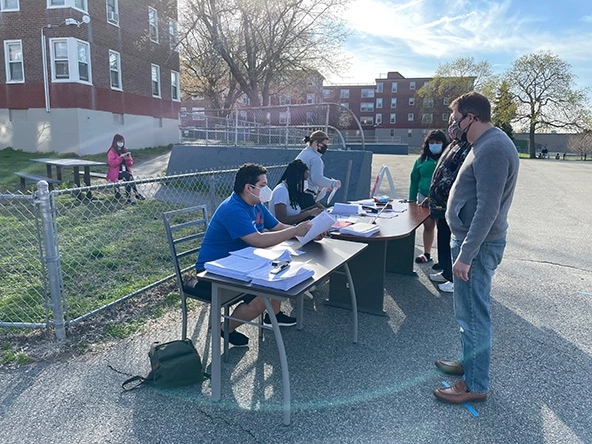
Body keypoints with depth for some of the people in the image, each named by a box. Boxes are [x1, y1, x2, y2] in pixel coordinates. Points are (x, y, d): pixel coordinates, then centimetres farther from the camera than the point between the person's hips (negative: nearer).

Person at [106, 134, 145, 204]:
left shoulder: (125, 150, 14)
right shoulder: (112, 152, -2)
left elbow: (131, 163, 13)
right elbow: (112, 163, -15)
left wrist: (128, 159, -10)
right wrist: (121, 157, -20)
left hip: (126, 172, 4)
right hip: (116, 173, -4)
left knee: (128, 179, -29)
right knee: (128, 176, -31)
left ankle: (128, 199, -27)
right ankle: (137, 194, -25)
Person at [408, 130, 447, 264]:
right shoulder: (422, 160, 7)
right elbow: (414, 180, 10)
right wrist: (412, 199, 7)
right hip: (424, 198, 3)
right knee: (428, 226, 14)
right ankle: (427, 254, 27)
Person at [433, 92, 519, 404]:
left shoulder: (492, 149, -21)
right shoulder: (487, 144, 13)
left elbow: (487, 209, -26)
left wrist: (466, 255, -25)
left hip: (477, 244, -10)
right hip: (470, 239, 10)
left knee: (473, 315, 1)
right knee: (469, 311, 21)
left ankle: (475, 385, 15)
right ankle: (470, 361, 38)